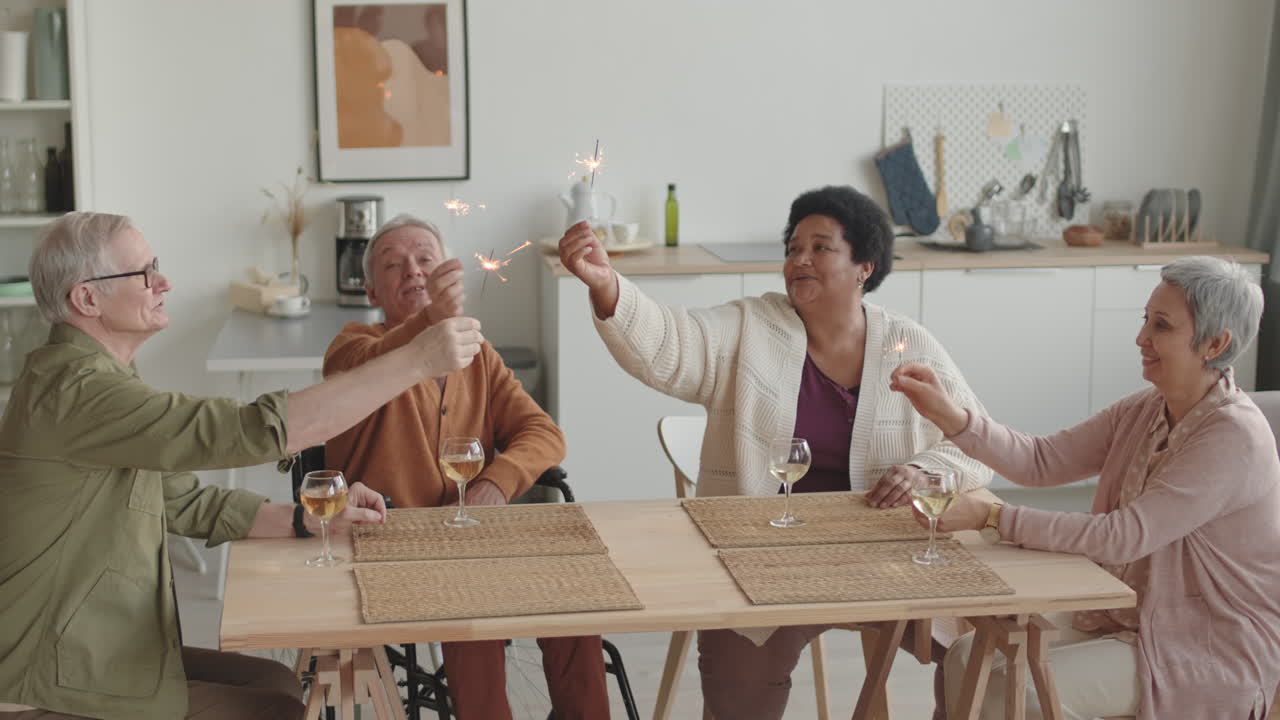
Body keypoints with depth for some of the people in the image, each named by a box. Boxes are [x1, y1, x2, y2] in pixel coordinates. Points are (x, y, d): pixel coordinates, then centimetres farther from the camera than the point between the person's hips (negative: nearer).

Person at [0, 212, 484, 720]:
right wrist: (417, 360, -27)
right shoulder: (72, 389, -24)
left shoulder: (90, 375, 10)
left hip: (101, 655, 9)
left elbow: (187, 502, 13)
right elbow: (259, 431, -31)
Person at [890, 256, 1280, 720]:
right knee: (967, 660, -4)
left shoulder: (1234, 437, -23)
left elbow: (1122, 538, -28)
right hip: (1129, 618, 8)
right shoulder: (1146, 411, 3)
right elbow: (1041, 462, -3)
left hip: (1211, 648, -8)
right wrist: (949, 415, -17)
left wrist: (992, 517, -29)